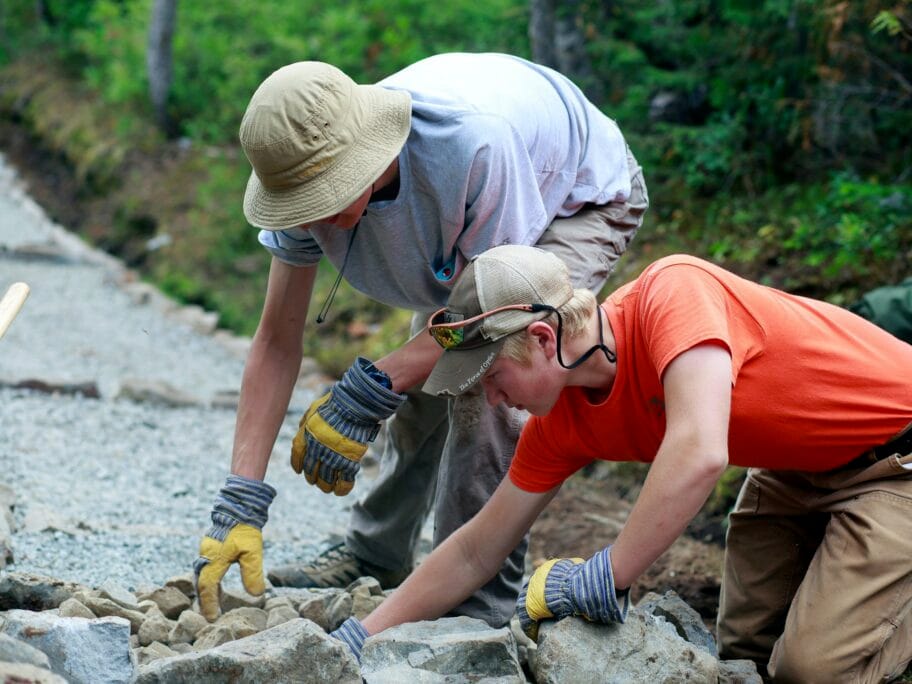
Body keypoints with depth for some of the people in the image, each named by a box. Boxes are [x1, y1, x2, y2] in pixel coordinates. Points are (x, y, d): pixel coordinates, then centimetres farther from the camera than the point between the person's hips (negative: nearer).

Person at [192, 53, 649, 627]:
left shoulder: (476, 143, -46)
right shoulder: (309, 176, -26)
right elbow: (277, 344, -20)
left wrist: (367, 394, -40)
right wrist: (241, 497, -26)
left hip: (585, 199, -6)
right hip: (470, 219, 6)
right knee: (423, 382, 7)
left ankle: (481, 608, -13)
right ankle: (375, 557, 30)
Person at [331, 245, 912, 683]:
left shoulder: (673, 291, -32)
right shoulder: (564, 422, -8)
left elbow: (699, 454, -45)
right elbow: (477, 554, 1)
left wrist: (604, 580, -36)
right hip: (796, 468, 8)